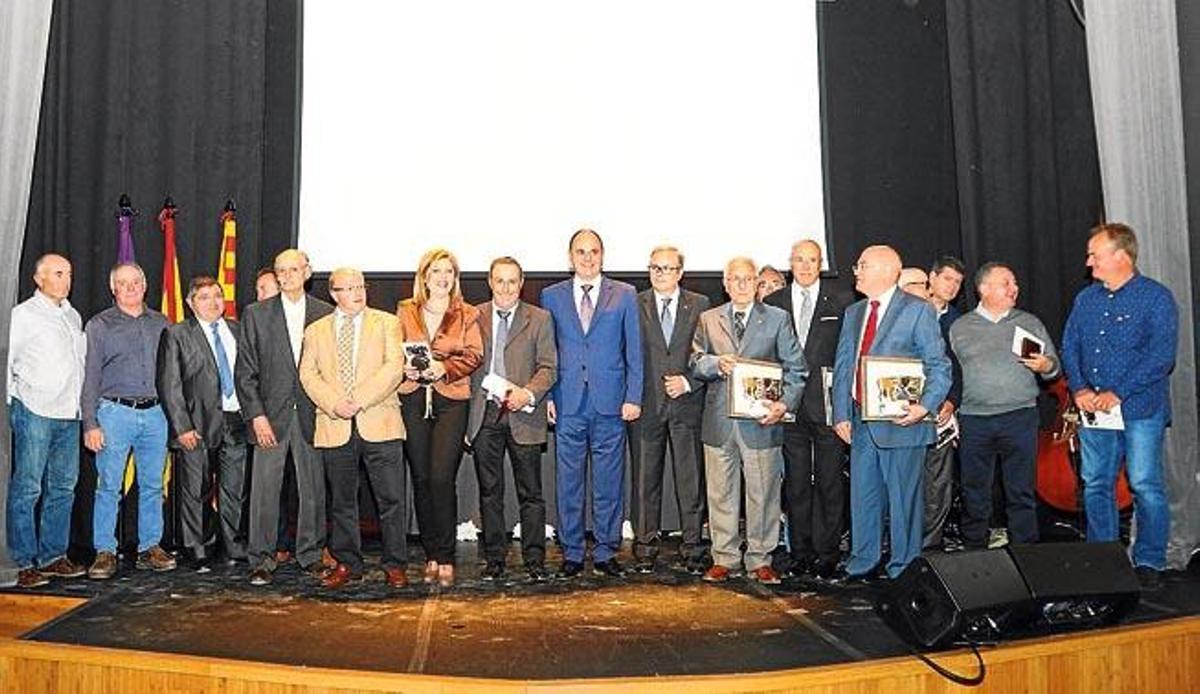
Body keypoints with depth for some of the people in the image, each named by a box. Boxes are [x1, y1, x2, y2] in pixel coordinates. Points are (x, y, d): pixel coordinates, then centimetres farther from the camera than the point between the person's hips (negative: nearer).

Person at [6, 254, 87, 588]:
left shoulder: (73, 316, 17)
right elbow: (7, 361, -1)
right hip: (35, 412, -6)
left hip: (69, 413, 6)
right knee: (27, 488, -3)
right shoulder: (23, 315, -1)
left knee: (63, 486, 9)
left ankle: (54, 555, 18)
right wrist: (16, 401, -3)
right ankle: (24, 563, 2)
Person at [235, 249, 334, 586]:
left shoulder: (326, 314, 5)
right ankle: (261, 559, 10)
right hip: (271, 413, -1)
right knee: (264, 488, 0)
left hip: (311, 414, 1)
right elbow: (244, 371, 2)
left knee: (314, 488, 6)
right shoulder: (256, 314, 4)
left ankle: (311, 554, 19)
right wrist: (256, 415, -7)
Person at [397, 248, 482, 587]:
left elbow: (474, 356, 2)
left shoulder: (467, 315, 10)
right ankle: (431, 555, 15)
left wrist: (445, 367, -14)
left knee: (441, 478, -12)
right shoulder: (406, 312, 14)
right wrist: (404, 367, -7)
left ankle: (445, 558, -2)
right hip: (413, 400, 2)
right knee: (421, 479, 4)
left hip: (450, 400, -2)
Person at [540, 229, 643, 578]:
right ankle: (572, 554, 17)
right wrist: (547, 396, 1)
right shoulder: (552, 296, 9)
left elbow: (634, 350, 5)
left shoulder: (625, 295, 7)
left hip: (610, 404, 0)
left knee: (608, 483, 5)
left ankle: (605, 553, 16)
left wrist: (633, 398, -1)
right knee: (568, 483, 6)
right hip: (567, 405, 1)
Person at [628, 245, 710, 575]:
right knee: (645, 479, 5)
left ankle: (692, 547, 12)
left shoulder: (700, 306, 6)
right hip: (646, 404, 0)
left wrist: (688, 382, -7)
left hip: (687, 403, 0)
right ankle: (645, 547, 16)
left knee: (691, 479, 2)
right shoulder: (634, 305, 6)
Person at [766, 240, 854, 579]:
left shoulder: (841, 299, 3)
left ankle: (827, 553, 12)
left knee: (830, 481, 3)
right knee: (796, 482, 8)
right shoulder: (774, 303, 9)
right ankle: (799, 552, 18)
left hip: (828, 402, -2)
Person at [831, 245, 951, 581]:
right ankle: (862, 563, 26)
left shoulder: (917, 310, -3)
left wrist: (926, 406, -20)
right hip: (860, 423, 6)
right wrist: (841, 415, 6)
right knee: (862, 496, 13)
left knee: (902, 498, 2)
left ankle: (903, 570, 14)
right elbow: (842, 366, 14)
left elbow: (939, 365, -6)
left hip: (900, 422, -6)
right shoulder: (852, 313, 15)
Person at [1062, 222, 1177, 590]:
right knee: (1095, 486, 9)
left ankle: (1149, 563, 10)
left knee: (1145, 486, -3)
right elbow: (1070, 347, 12)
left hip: (1140, 409, -5)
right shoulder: (1086, 298, 12)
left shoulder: (1156, 298, -5)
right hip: (1093, 409, 6)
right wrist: (1079, 389, -4)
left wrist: (1118, 393, -18)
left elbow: (1161, 356, -13)